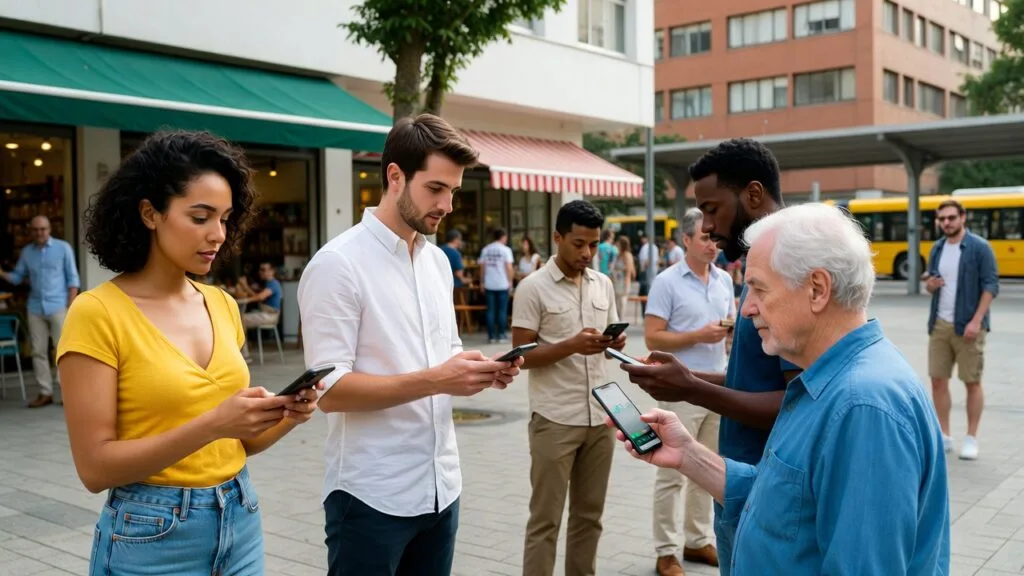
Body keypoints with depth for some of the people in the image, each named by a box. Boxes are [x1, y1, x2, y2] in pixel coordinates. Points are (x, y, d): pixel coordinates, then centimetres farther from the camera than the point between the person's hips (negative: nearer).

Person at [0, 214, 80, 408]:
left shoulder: (63, 248, 0)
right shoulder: (26, 252, 10)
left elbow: (72, 278, -1)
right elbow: (17, 277, 12)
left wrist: (71, 306, -9)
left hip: (58, 307, -4)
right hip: (35, 308, 4)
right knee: (38, 351, 5)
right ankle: (45, 393, 10)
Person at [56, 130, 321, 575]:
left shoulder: (223, 305, 4)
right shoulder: (97, 313, -13)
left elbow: (236, 441, 10)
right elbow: (95, 466, -16)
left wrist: (284, 418, -10)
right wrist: (211, 425, -25)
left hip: (240, 522, 6)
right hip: (153, 537, -5)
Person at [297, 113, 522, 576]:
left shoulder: (438, 260, 9)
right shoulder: (337, 264, -14)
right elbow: (329, 390, -18)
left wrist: (478, 370, -4)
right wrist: (435, 381, -25)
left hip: (440, 486, 7)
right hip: (372, 496, -7)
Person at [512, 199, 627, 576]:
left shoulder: (603, 284, 8)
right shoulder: (533, 287, -9)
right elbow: (521, 356, -11)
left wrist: (615, 343, -7)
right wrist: (573, 345, -24)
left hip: (600, 416, 6)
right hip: (555, 419, -5)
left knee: (589, 514, 15)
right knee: (545, 519, 3)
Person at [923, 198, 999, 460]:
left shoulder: (980, 247, -7)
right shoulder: (937, 248, 10)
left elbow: (991, 286, -10)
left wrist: (976, 321, -18)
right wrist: (930, 284, -7)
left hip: (967, 327, -5)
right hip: (940, 325, 5)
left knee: (972, 382, 3)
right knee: (938, 380, 5)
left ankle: (971, 439, 12)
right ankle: (944, 436, 14)